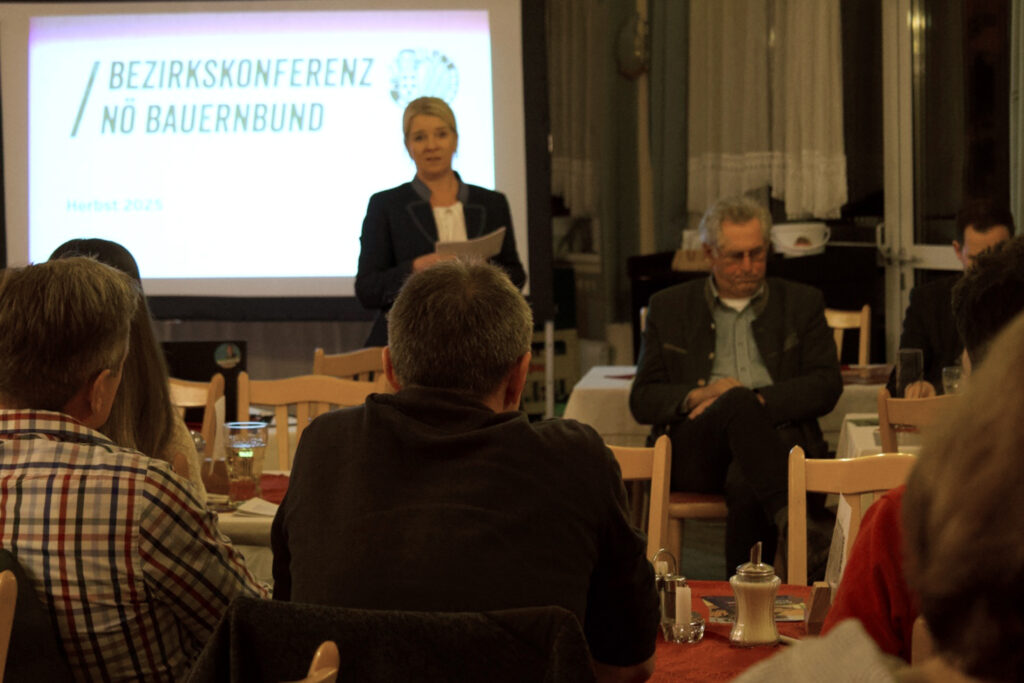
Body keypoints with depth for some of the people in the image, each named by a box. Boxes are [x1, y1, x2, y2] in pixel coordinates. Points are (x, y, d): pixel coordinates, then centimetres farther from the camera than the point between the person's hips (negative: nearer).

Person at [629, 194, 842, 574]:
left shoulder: (802, 303, 19)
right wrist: (698, 396, -9)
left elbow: (827, 385, 6)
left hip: (775, 436, 0)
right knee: (737, 402, -36)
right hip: (692, 453, 0)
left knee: (746, 482, -38)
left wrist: (757, 400, -10)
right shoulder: (668, 307, 19)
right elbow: (642, 400, 13)